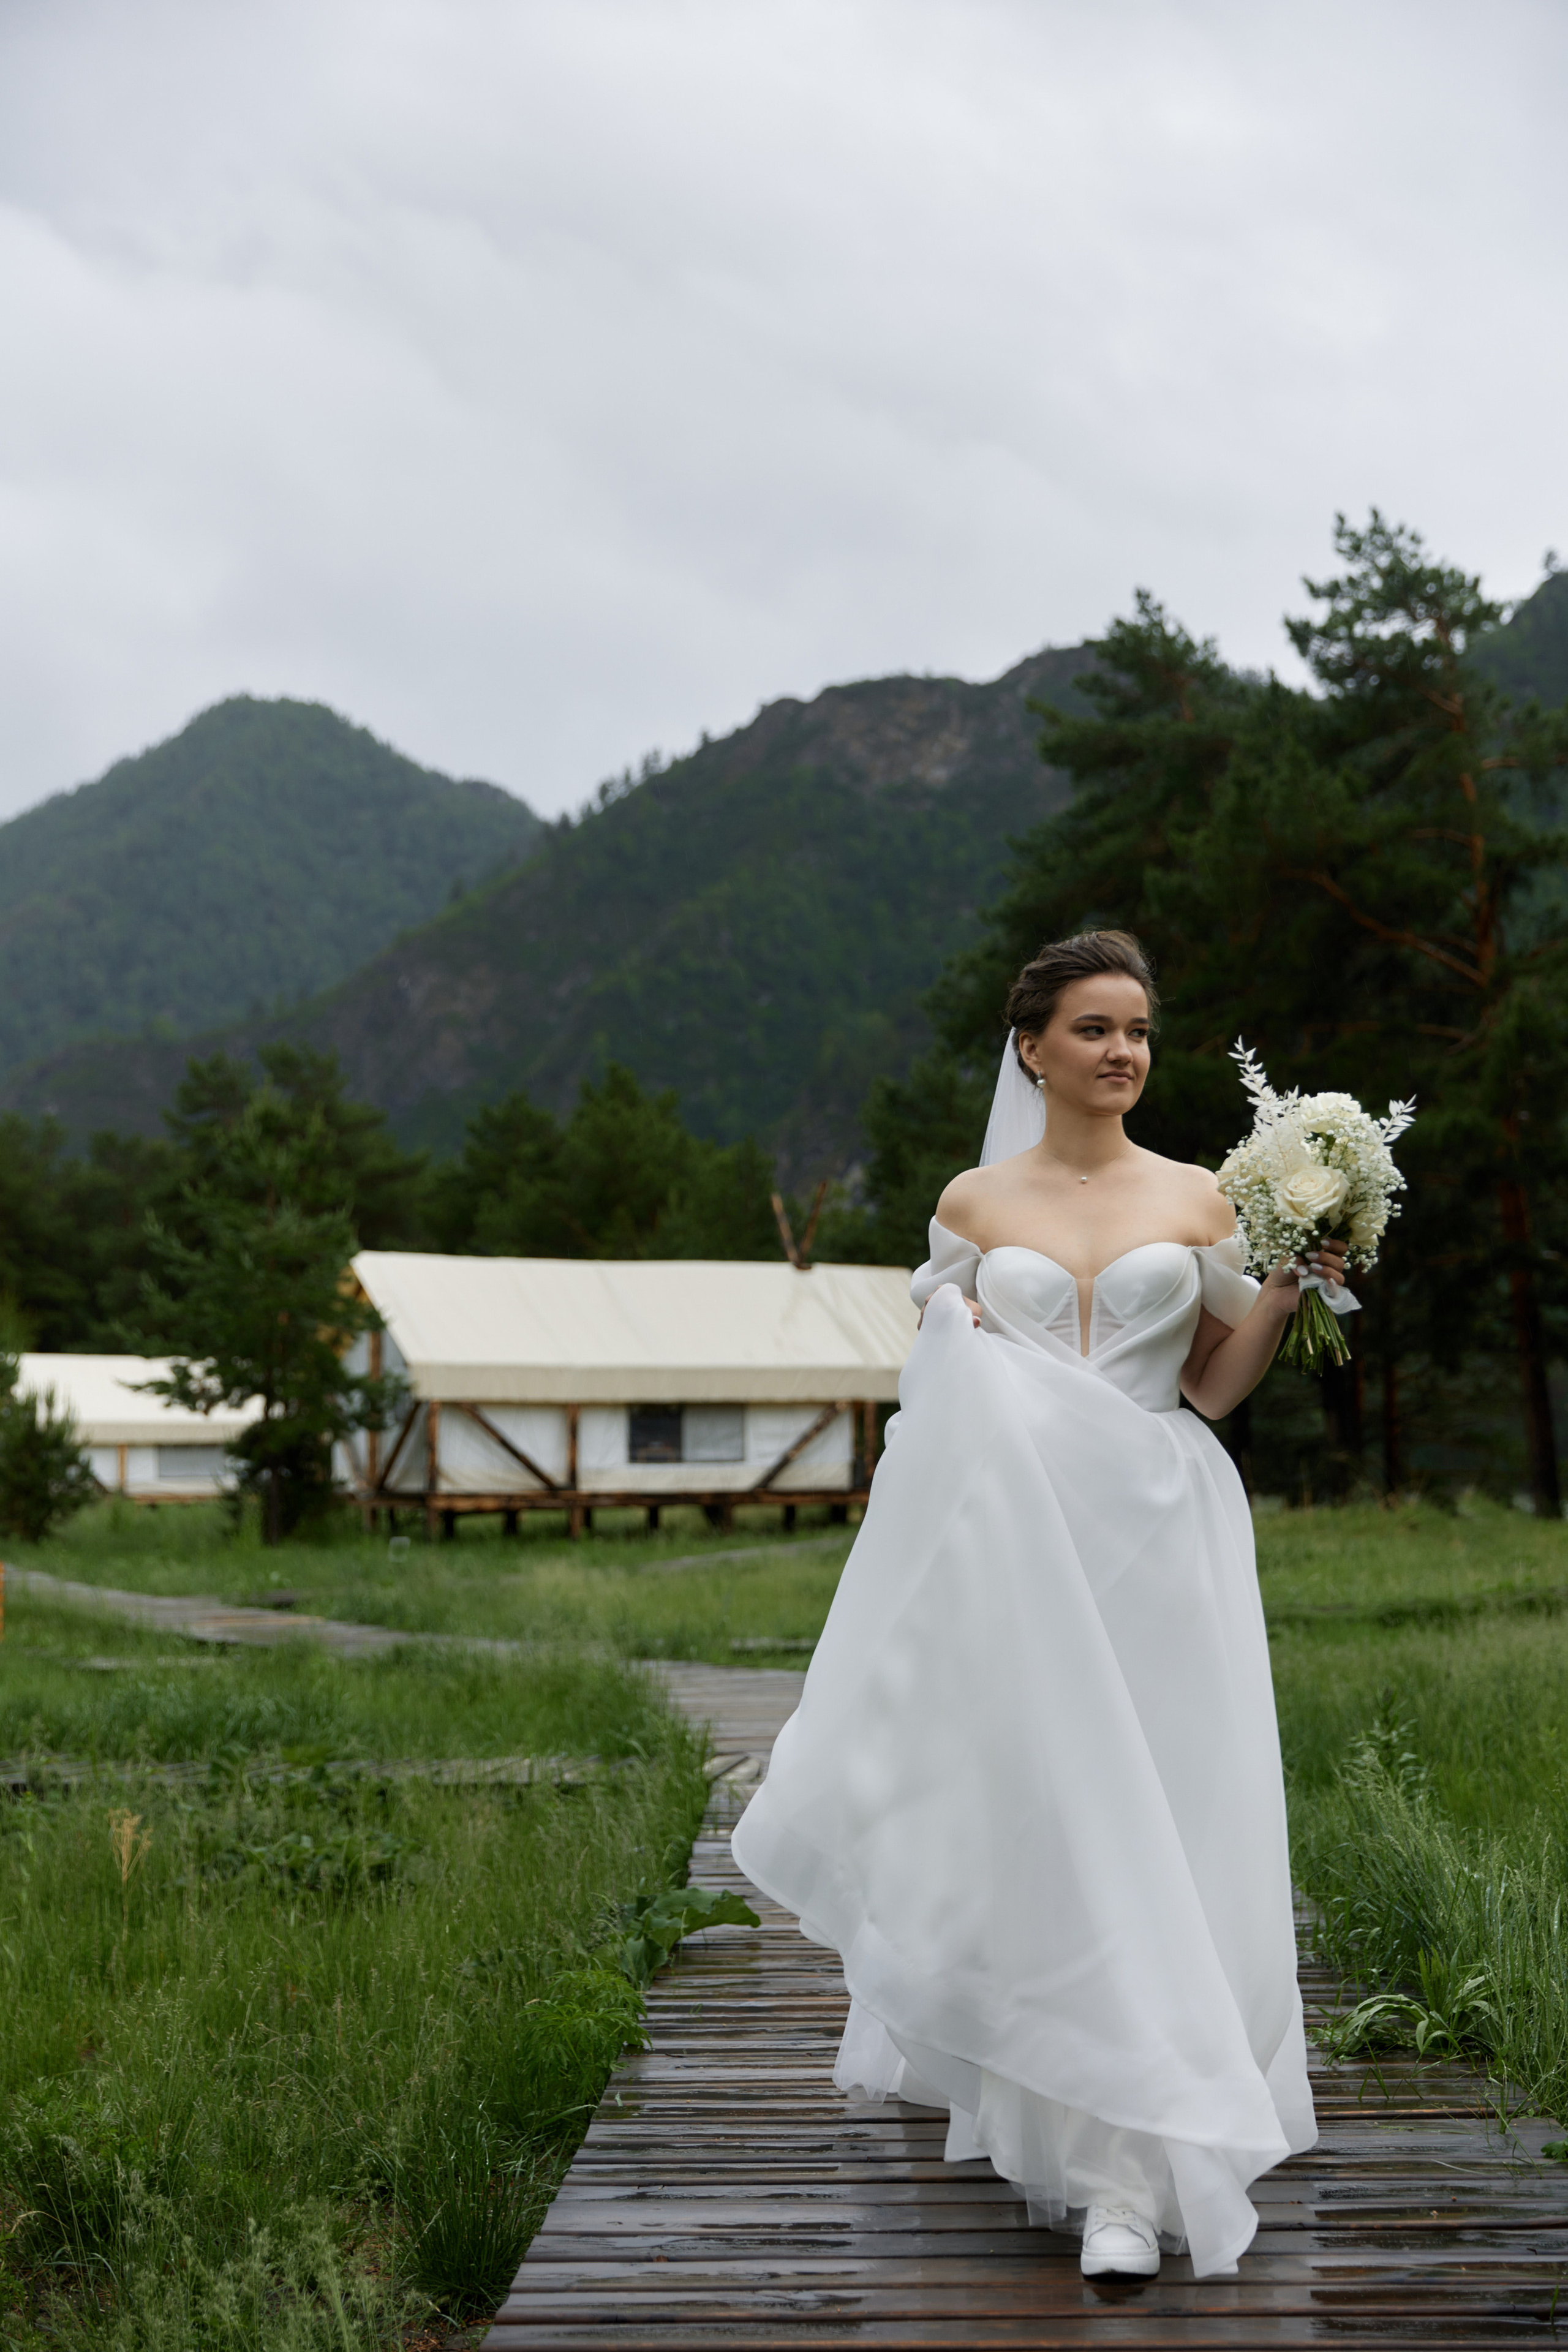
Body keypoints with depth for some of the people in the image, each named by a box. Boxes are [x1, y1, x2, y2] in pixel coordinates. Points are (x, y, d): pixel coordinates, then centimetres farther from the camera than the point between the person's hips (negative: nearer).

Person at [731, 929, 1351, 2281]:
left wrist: (1287, 1289, -3)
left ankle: (1133, 2166, 4)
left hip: (1162, 1536, 0)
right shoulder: (975, 1203, 10)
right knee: (1055, 1837, -5)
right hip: (1022, 1549, 0)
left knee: (1170, 1833, -5)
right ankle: (1112, 2168, 7)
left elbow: (1216, 1388, 12)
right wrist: (952, 1342, -7)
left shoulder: (1198, 1198, 10)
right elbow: (937, 1374, 14)